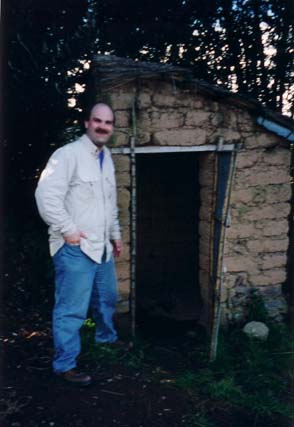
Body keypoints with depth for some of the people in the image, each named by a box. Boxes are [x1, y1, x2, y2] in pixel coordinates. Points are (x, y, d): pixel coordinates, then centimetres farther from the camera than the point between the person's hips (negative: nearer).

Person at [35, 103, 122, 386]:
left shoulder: (106, 157, 14)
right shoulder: (69, 154, -14)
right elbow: (46, 195, -21)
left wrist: (115, 234, 25)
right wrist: (68, 229, -20)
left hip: (101, 246, 9)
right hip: (75, 248, -9)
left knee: (107, 299, 24)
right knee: (72, 310, -2)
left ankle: (107, 339, 48)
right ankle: (64, 365, 13)